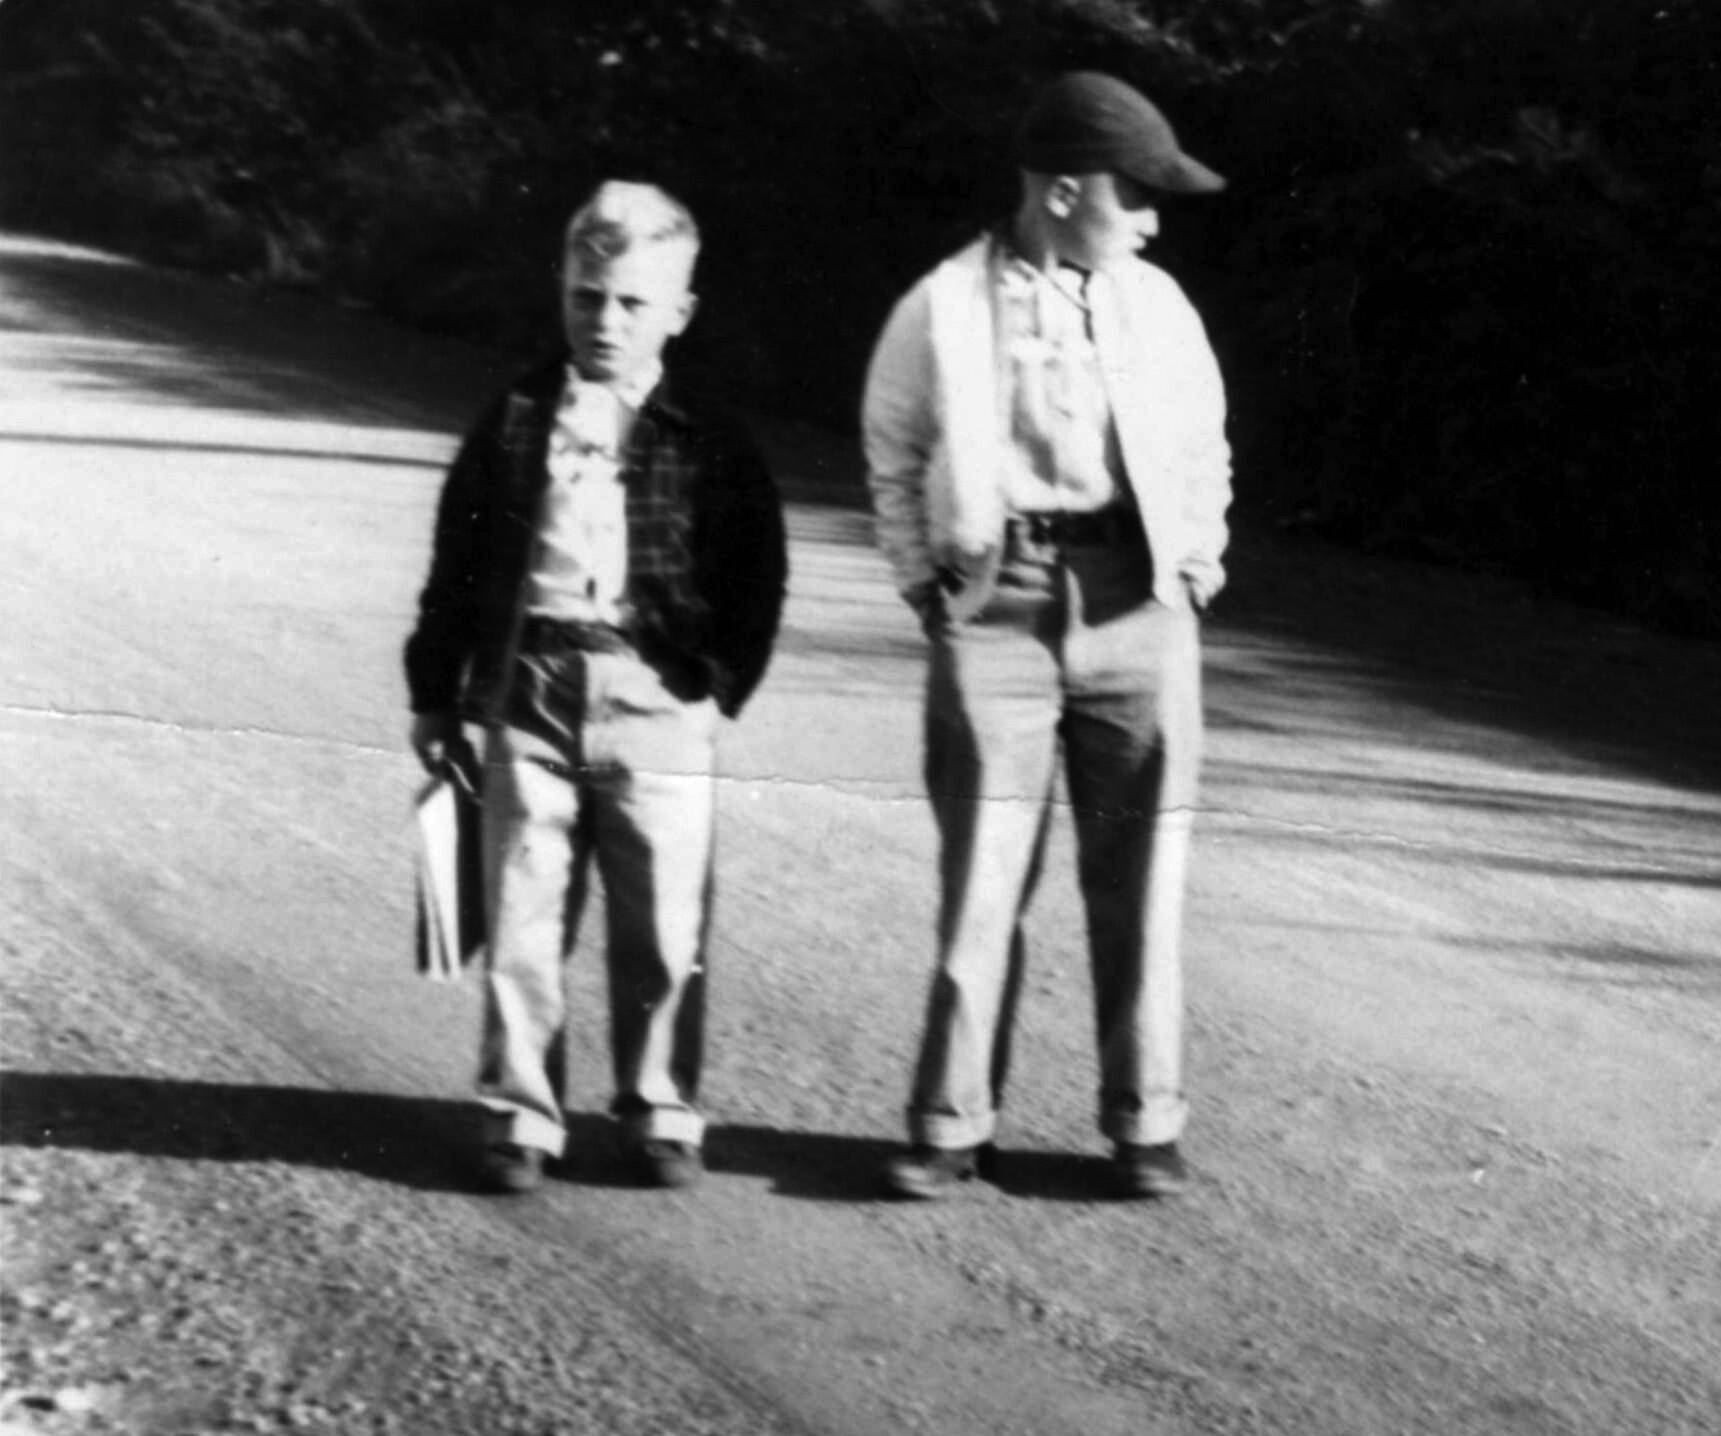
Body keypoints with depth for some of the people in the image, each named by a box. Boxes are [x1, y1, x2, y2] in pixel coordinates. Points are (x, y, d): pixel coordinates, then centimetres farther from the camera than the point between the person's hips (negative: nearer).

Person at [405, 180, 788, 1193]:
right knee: (524, 920, 4)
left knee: (665, 929, 3)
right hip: (530, 691, 1)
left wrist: (719, 685, -1)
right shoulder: (513, 427, 7)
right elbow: (457, 567, 11)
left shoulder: (710, 446, 3)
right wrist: (437, 694, 9)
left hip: (657, 700, -1)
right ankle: (521, 1117, 14)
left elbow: (757, 582, 7)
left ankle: (661, 1114, 18)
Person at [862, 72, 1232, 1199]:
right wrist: (924, 578, 9)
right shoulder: (942, 311, 1)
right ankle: (953, 1124, 7)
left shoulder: (1157, 305, 8)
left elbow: (1203, 449, 20)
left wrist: (1196, 567, 11)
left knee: (1140, 879, 3)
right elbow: (895, 451, 15)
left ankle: (1146, 1124, 13)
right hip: (994, 610, -2)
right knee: (981, 878, -3)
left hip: (1136, 608, 2)